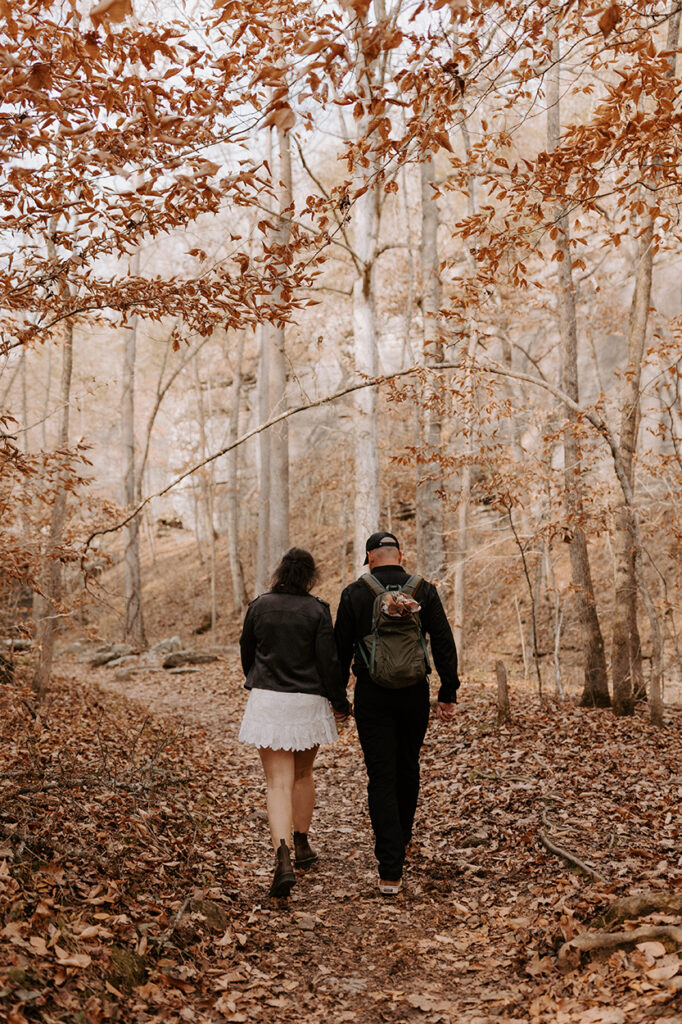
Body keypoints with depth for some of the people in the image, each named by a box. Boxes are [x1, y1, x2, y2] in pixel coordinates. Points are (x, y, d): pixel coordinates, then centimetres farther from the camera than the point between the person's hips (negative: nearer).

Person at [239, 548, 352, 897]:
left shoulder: (259, 606, 0)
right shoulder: (316, 610, -8)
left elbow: (247, 652, 12)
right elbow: (329, 661, -8)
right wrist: (340, 702, 5)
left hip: (267, 700, 0)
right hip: (307, 702, 0)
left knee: (278, 783, -1)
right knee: (303, 774, 21)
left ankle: (283, 859, -17)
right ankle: (301, 846, 34)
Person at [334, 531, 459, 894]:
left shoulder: (354, 594, -3)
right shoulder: (424, 591, 0)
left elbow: (341, 648, -1)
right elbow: (444, 643, -2)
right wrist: (448, 693, 3)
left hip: (372, 695, -2)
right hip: (414, 694, 3)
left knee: (381, 778, -1)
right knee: (408, 769, 22)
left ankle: (390, 870, -6)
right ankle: (401, 837, 42)